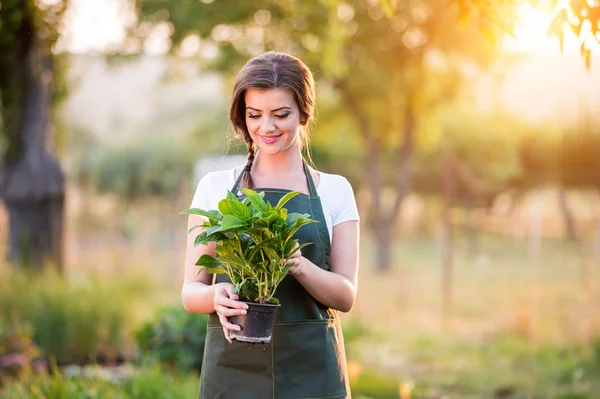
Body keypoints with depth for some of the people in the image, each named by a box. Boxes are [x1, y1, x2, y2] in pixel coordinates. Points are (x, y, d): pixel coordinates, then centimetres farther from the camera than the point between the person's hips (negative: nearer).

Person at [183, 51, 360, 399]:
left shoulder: (334, 191, 5)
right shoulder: (215, 187, 5)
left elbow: (345, 295, 0)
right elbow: (191, 291, 3)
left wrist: (298, 265, -20)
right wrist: (217, 294, -20)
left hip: (311, 370, 0)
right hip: (233, 367, 0)